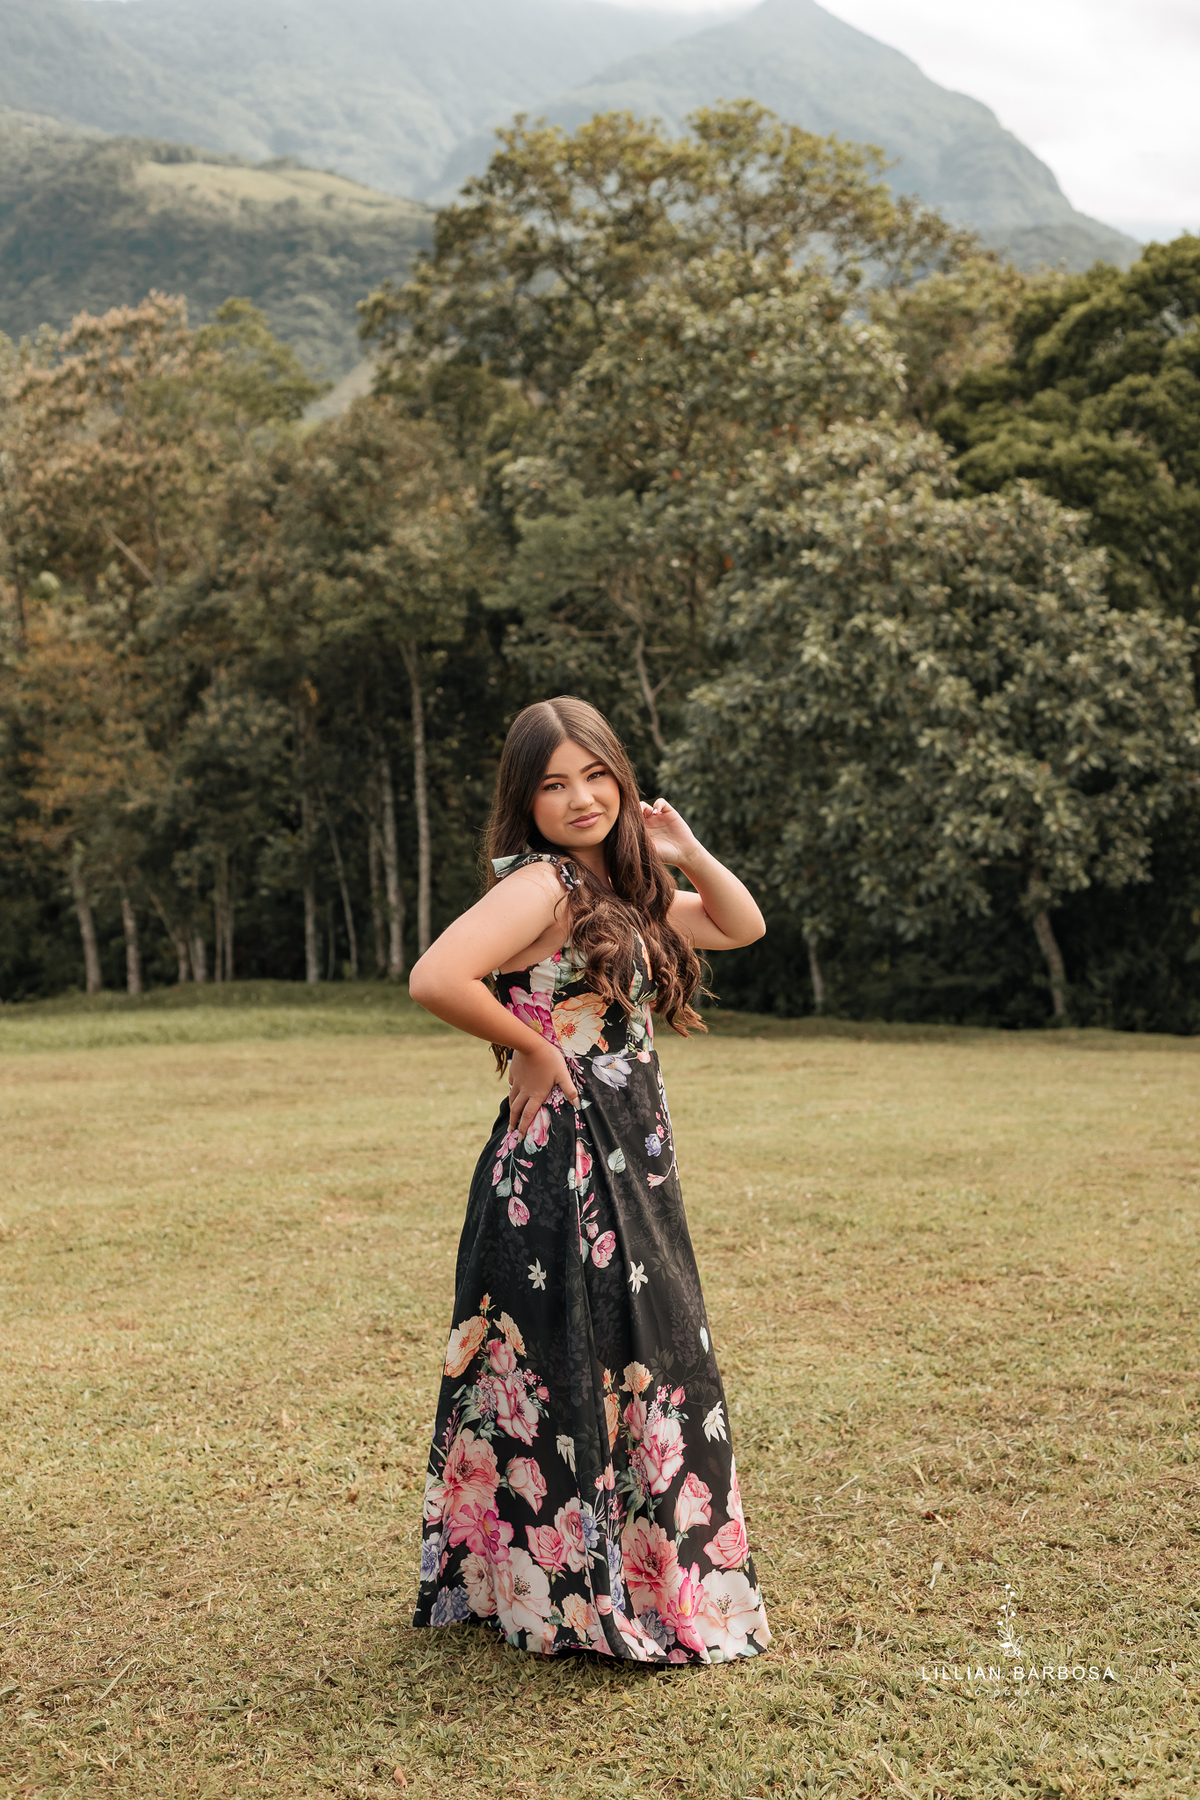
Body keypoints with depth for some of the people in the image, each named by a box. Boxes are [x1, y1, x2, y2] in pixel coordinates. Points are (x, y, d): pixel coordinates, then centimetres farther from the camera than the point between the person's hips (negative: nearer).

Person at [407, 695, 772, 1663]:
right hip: (562, 1169, -9)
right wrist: (531, 1048, -15)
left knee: (647, 1372, 16)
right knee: (576, 1378, -1)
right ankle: (583, 1597, 13)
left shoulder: (622, 890, 13)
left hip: (632, 1173, 9)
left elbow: (743, 925, 22)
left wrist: (685, 851, 6)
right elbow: (435, 978, -28)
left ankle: (648, 1579, 31)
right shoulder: (540, 884, -13)